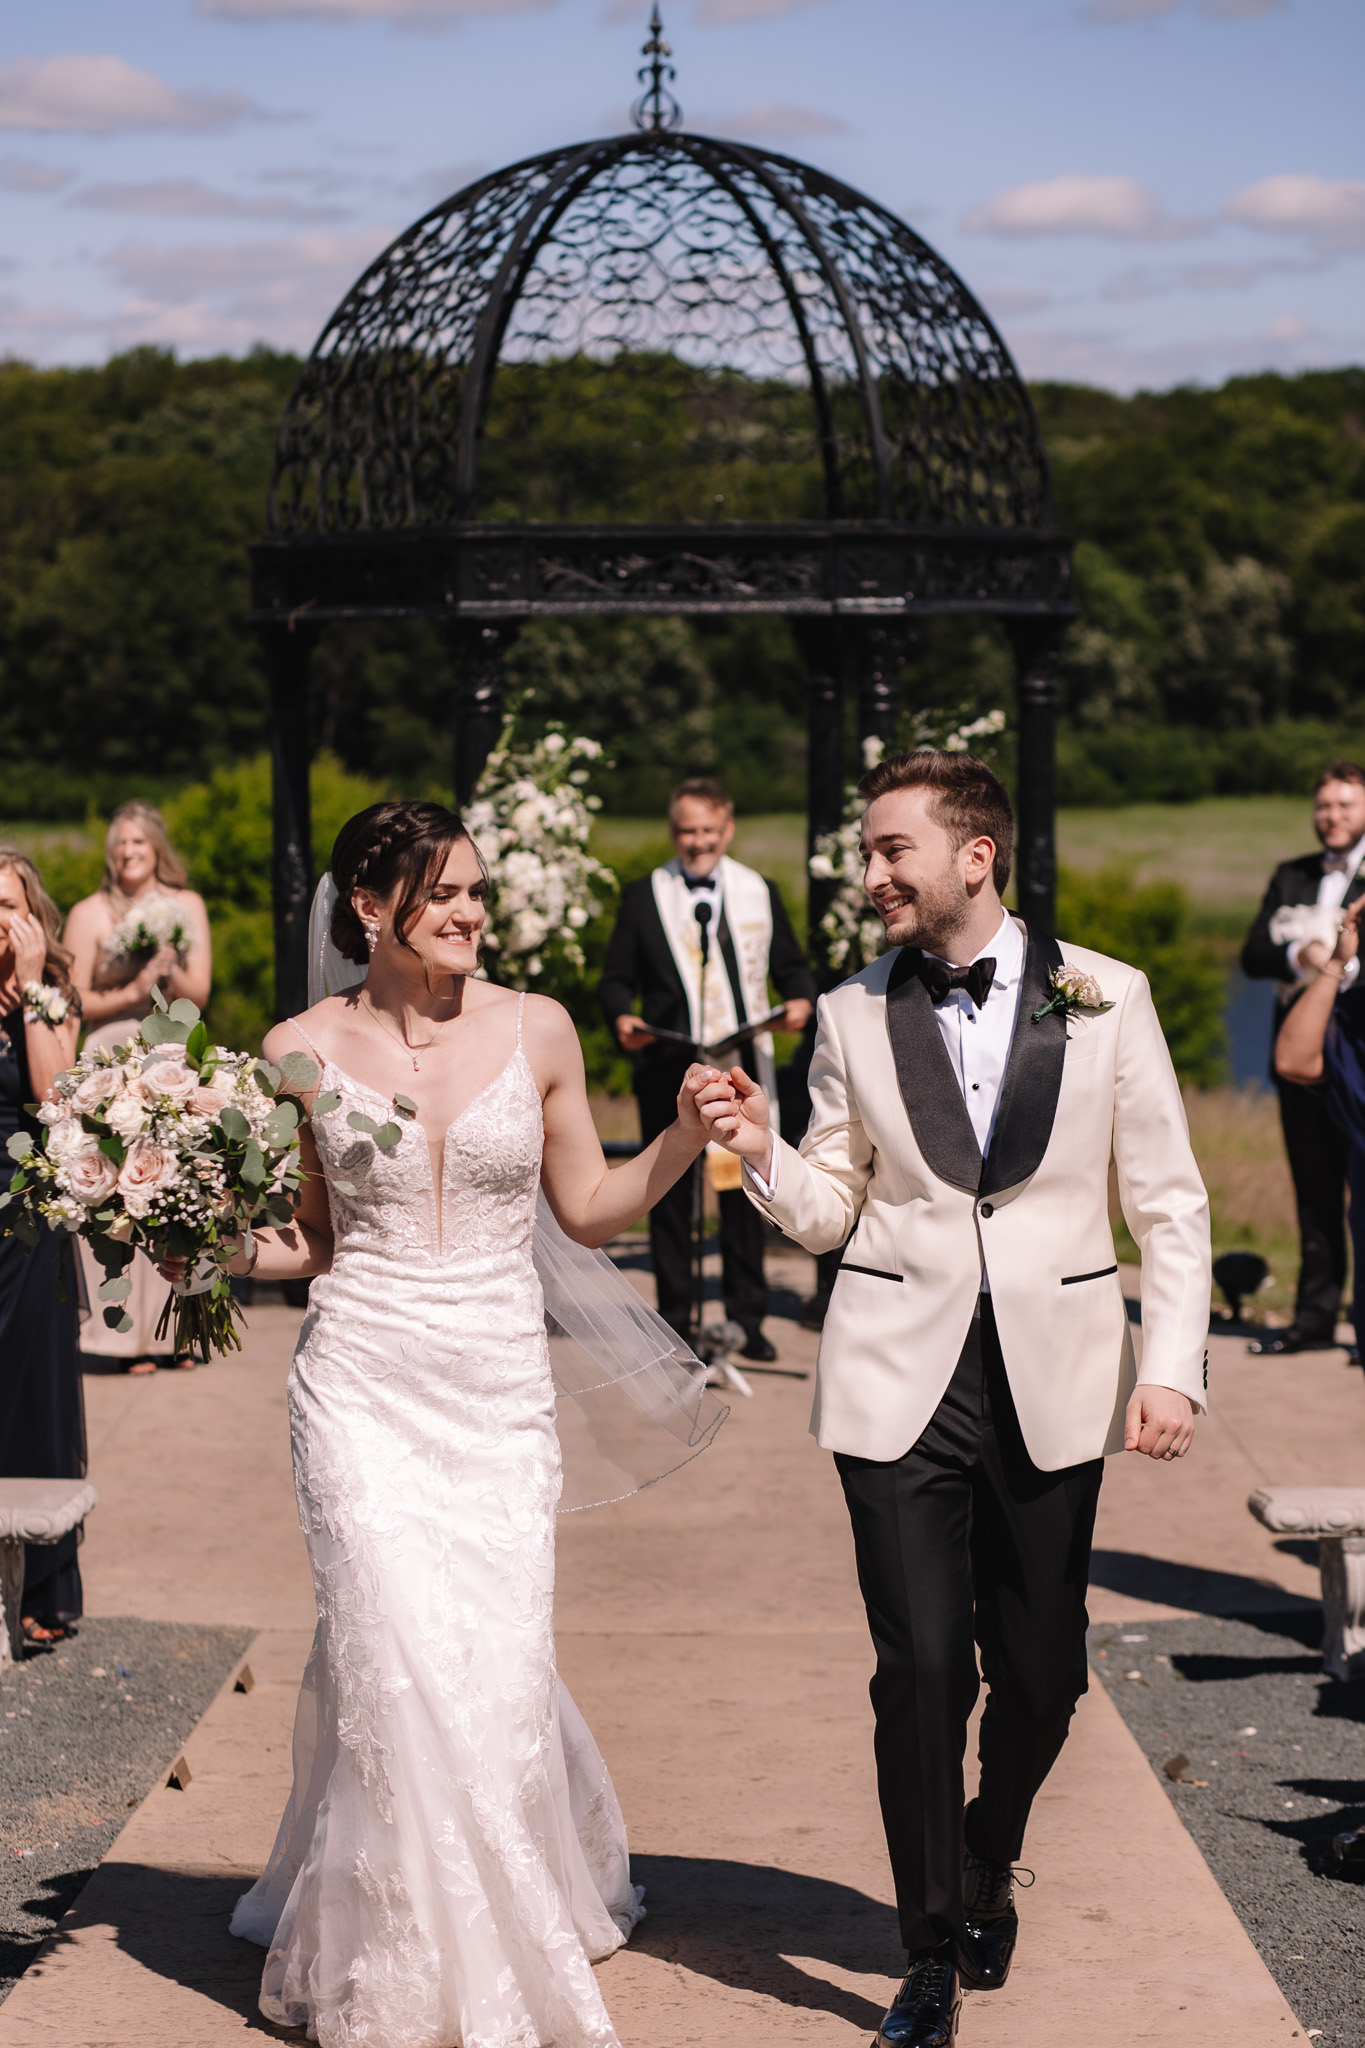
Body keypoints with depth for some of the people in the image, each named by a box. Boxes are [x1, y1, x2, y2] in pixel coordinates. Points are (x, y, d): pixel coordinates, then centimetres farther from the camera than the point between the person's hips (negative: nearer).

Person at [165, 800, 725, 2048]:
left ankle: (523, 1918, 27)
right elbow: (309, 1239, 10)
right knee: (402, 1668, -9)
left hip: (500, 1394, 1)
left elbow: (587, 1209, 10)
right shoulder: (303, 1051, 0)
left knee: (499, 1667, -1)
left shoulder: (535, 1030, 3)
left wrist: (684, 1142, -5)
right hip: (364, 1386, -1)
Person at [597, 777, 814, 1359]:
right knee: (669, 1197, 2)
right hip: (668, 1071, -1)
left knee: (744, 1195, 2)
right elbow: (616, 978, 6)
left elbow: (792, 968, 14)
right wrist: (621, 1017, -15)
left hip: (741, 1069, 1)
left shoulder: (759, 893, 13)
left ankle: (747, 1318, 10)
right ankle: (676, 1320, 10)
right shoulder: (642, 897, 8)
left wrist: (800, 1000, -8)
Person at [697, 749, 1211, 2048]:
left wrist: (1173, 1366, -5)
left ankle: (986, 1870, 37)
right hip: (901, 1381, 0)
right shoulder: (854, 1016, 5)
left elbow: (1168, 1203, 3)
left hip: (1053, 1384, 0)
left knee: (1041, 1675, 7)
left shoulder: (1105, 999, 2)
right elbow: (829, 1212, 9)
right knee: (921, 1672, -5)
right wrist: (761, 1154, -11)